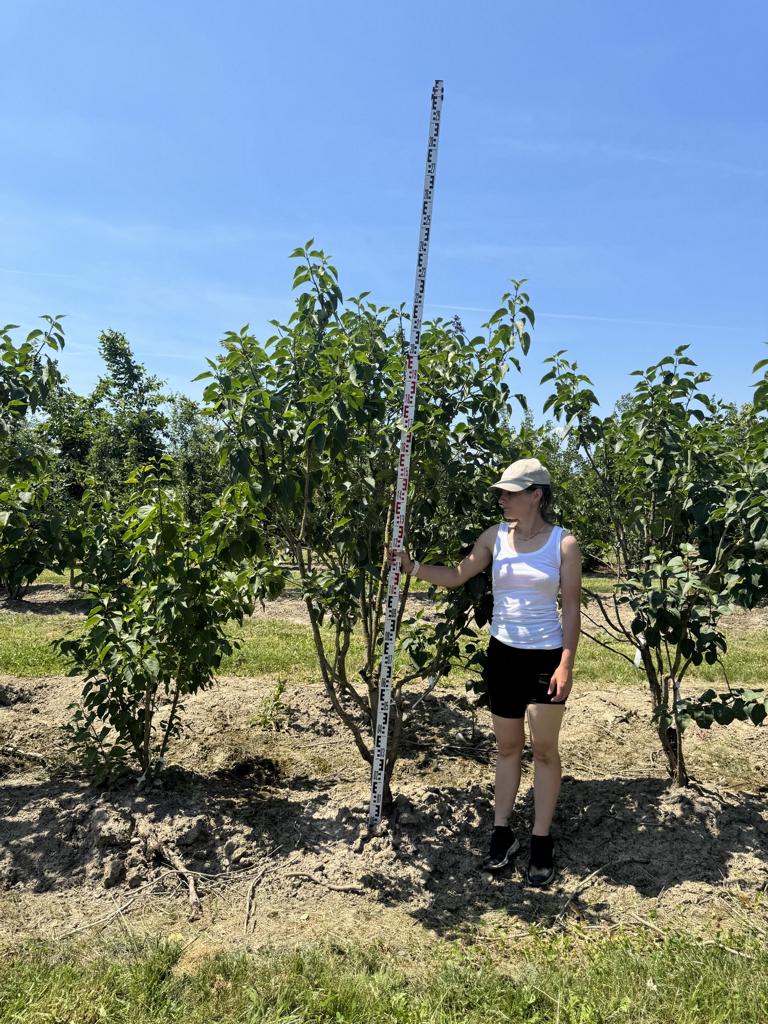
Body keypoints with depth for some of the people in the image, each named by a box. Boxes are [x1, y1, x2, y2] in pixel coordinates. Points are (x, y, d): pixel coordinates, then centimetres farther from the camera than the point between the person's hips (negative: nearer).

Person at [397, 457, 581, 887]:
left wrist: (567, 663, -12)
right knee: (507, 745, 14)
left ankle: (542, 842, 20)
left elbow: (572, 607, -7)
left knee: (544, 748, 5)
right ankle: (502, 832, 26)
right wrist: (413, 566, -10)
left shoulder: (564, 543, -9)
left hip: (546, 655, -3)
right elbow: (457, 576, 4)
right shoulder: (496, 536, 0)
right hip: (503, 652, 4)